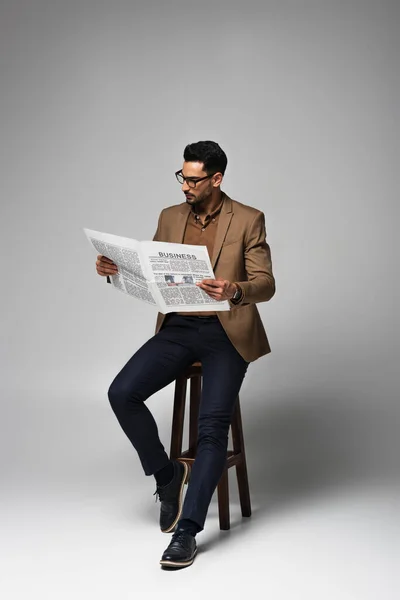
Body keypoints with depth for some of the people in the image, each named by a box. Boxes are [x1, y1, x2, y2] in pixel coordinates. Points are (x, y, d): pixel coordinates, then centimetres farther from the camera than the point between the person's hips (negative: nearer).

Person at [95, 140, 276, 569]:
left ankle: (187, 530, -14)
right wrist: (116, 270, -8)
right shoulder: (170, 217, 11)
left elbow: (266, 284, -8)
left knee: (212, 424, -22)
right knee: (121, 393, -17)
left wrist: (234, 290, -31)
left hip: (226, 332, -4)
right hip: (178, 328, 4)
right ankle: (167, 474, 5)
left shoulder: (248, 220, -2)